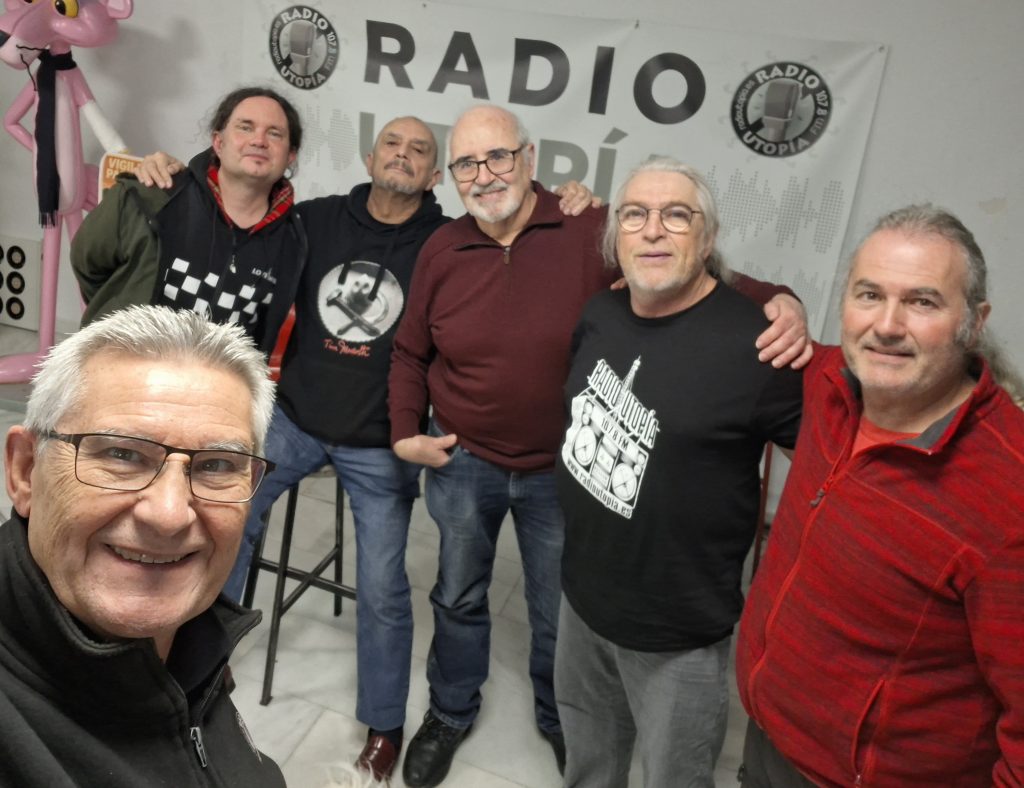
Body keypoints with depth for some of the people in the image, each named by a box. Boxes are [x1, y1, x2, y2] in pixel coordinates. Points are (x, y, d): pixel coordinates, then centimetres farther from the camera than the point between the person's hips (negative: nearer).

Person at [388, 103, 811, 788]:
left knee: (561, 612, 18)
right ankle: (450, 713, 49)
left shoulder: (590, 232, -16)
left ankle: (558, 718, 49)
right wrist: (407, 433, -3)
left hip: (560, 469, -2)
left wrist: (778, 304, -32)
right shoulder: (442, 252, -4)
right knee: (459, 598, 22)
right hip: (463, 461, 2)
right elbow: (411, 354, 7)